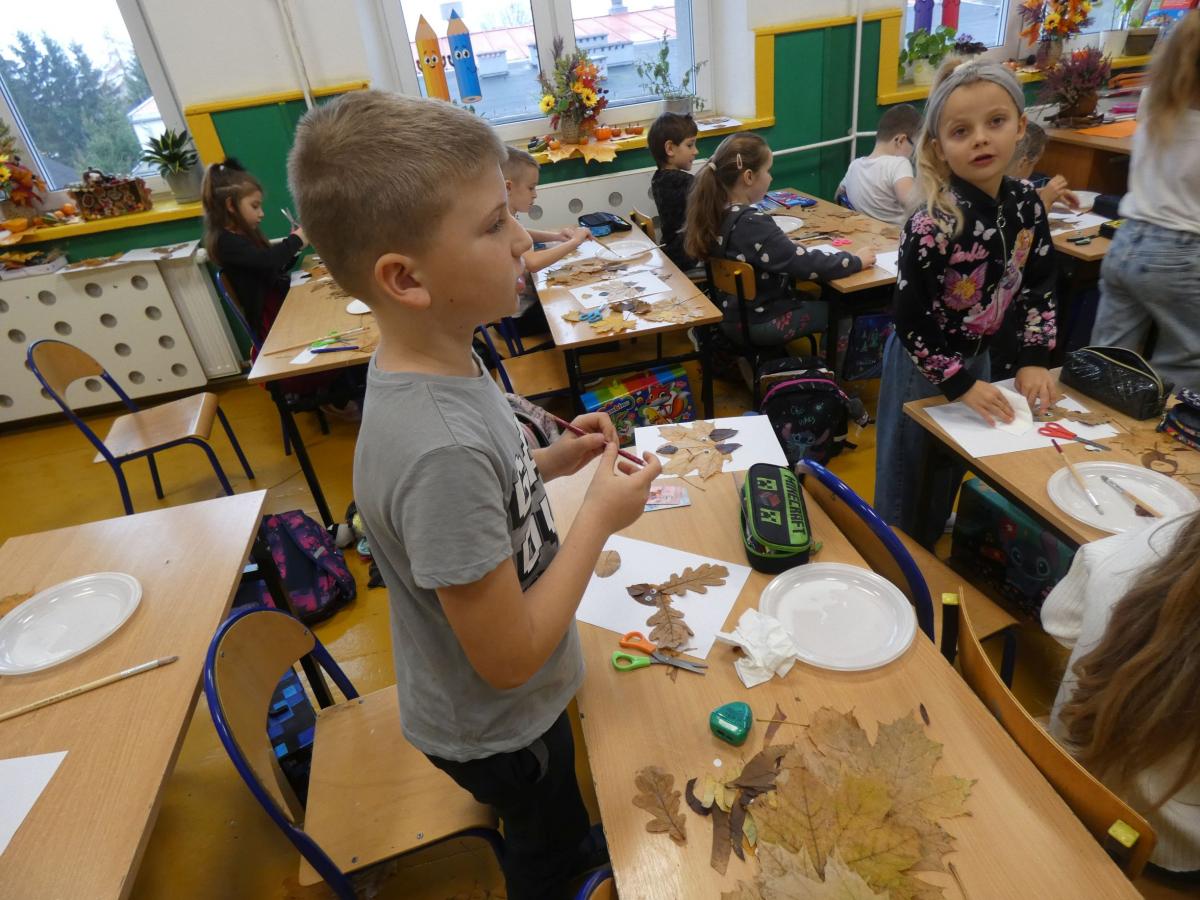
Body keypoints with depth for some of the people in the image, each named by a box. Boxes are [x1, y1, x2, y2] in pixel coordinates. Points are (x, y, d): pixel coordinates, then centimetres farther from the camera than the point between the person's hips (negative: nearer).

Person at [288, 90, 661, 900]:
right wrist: (601, 516, -24)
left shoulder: (437, 362, -12)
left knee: (558, 829, 37)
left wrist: (550, 462, -8)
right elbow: (508, 659, -30)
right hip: (498, 725, -7)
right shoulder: (441, 449, -39)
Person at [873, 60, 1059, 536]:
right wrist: (960, 383, -20)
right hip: (922, 363, -6)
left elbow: (1039, 285, 5)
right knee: (906, 480, 9)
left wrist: (1034, 359, -2)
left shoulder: (1025, 203, -7)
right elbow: (908, 320, -24)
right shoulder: (933, 226, -28)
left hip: (978, 355, 7)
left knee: (953, 473, 23)